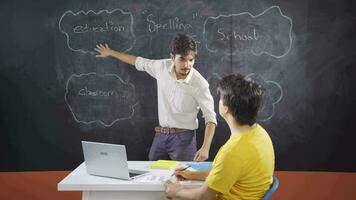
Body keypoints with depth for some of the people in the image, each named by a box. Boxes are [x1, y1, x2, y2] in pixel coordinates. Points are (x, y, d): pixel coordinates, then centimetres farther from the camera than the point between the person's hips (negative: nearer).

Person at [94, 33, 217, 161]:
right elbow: (139, 62, 15)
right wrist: (110, 53, 27)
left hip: (183, 138, -4)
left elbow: (210, 118, -14)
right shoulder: (162, 67, -4)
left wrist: (205, 148, -28)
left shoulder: (199, 84, -16)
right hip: (160, 135, 4)